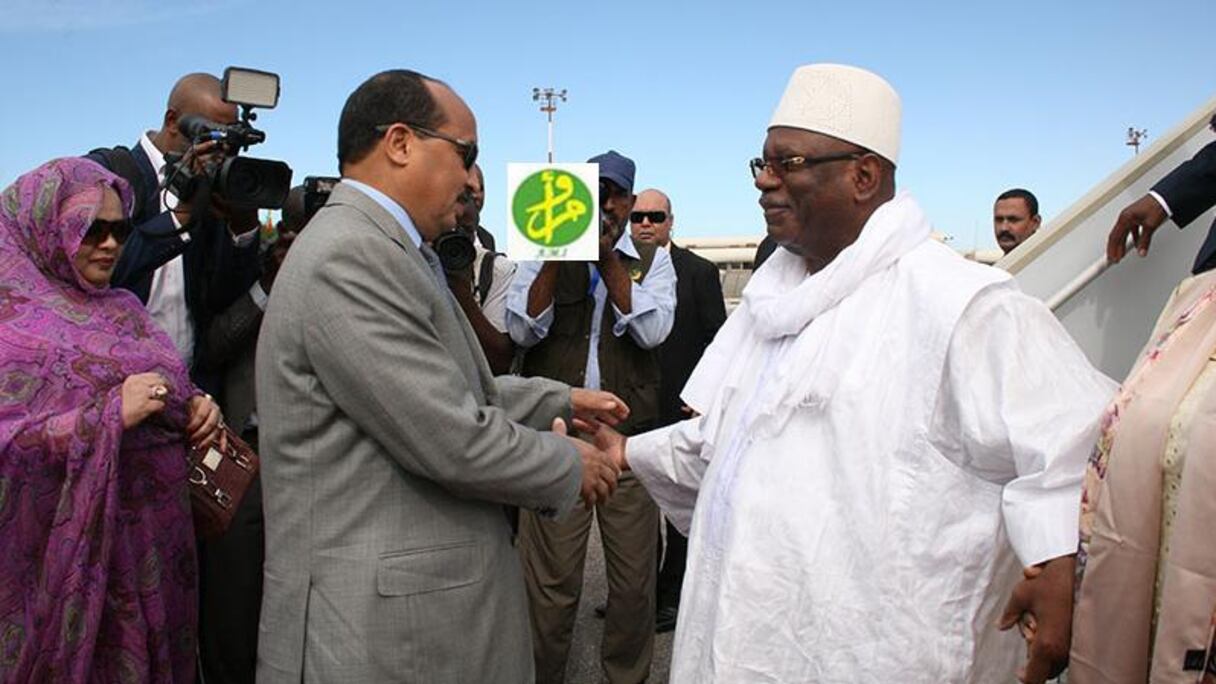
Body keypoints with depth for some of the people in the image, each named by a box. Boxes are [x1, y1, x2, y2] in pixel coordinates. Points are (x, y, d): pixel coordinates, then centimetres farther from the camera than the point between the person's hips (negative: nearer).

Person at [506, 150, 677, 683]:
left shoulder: (652, 260, 8)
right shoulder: (543, 257, 7)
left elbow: (651, 330, -9)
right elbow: (524, 331, -7)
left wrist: (608, 257, -14)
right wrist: (556, 257, -14)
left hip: (629, 437, 1)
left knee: (634, 575, 9)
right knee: (550, 575, 4)